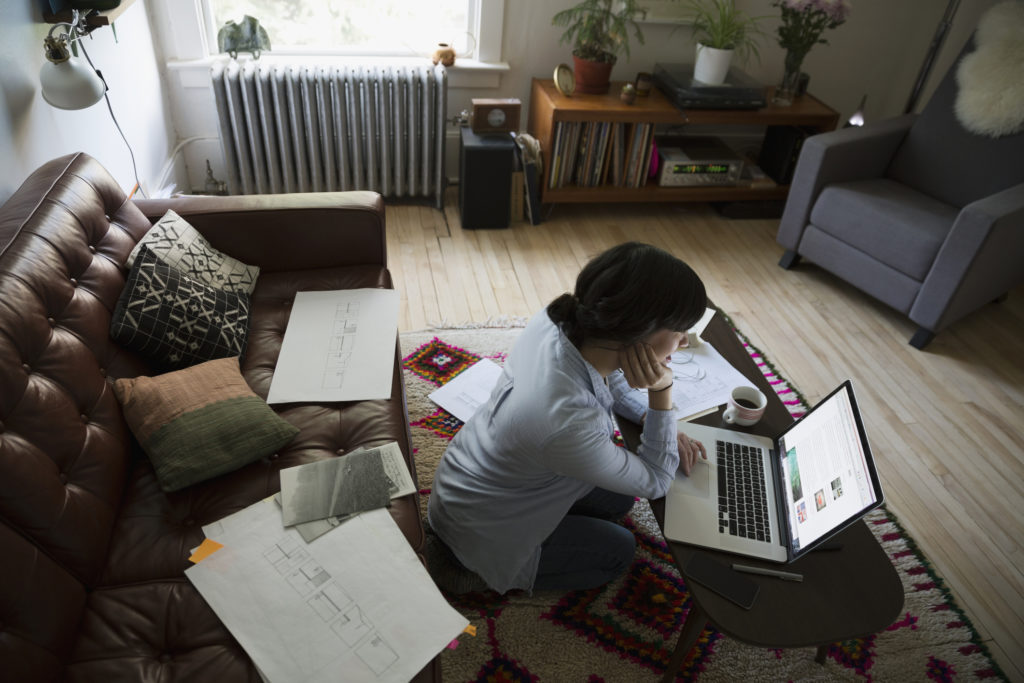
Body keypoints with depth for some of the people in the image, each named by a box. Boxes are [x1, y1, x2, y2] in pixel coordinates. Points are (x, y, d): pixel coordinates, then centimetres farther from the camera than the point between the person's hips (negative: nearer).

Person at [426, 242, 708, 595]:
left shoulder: (557, 320, -21)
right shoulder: (571, 423, -43)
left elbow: (608, 379, 5)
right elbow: (655, 481, -20)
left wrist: (662, 427, -3)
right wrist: (661, 392, -31)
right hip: (478, 534, -7)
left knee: (618, 499, 18)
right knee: (619, 551, 10)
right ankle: (475, 571, 12)